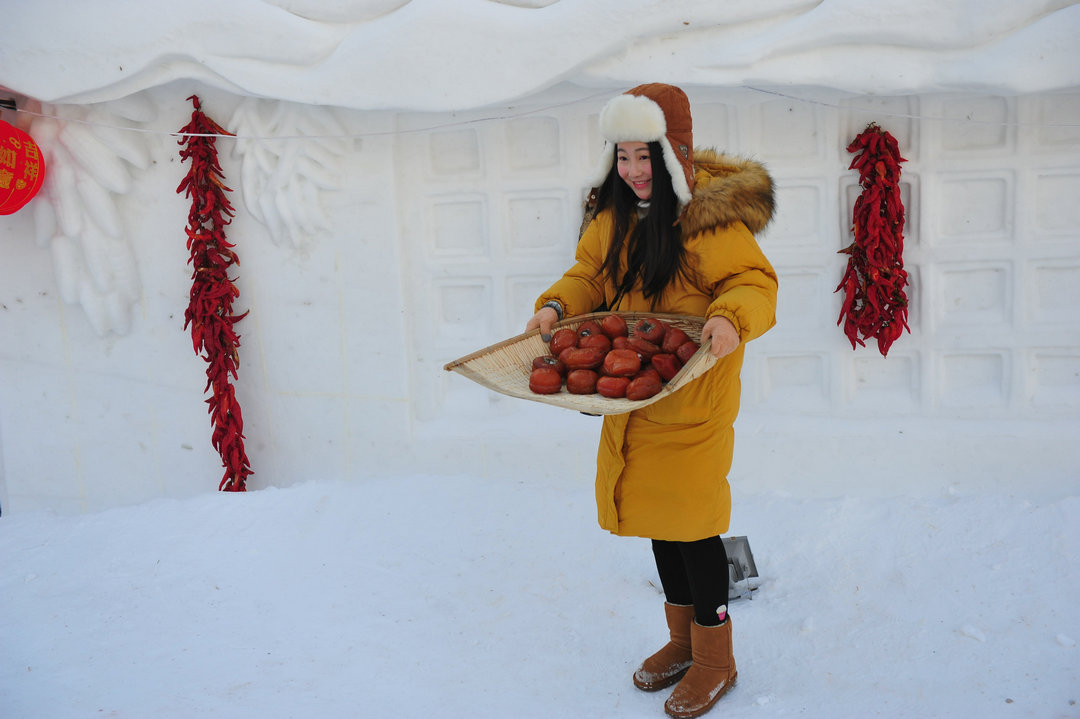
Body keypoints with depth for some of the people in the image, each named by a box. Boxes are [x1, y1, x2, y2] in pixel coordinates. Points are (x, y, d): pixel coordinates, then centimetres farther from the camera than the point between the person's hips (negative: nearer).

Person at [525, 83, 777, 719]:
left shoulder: (711, 214, -15)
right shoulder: (614, 212, 5)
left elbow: (755, 283, -13)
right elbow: (590, 275, 14)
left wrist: (731, 318, -33)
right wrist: (558, 305, -5)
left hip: (693, 398, -7)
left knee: (691, 521, 1)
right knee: (654, 512, 17)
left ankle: (716, 658, 23)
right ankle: (682, 638, 37)